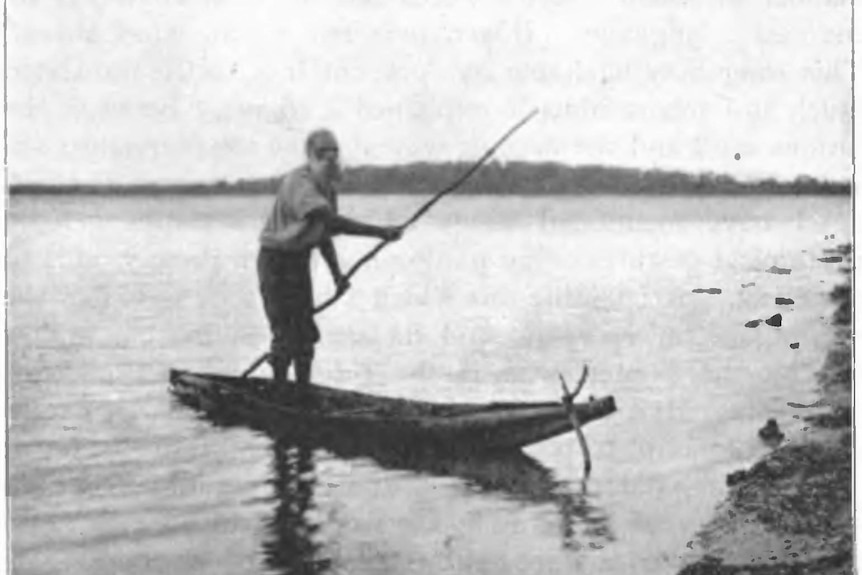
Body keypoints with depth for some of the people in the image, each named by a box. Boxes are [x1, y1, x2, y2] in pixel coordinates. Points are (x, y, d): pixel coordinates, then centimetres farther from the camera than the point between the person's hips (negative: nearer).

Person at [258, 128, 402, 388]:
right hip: (275, 259, -8)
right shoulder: (299, 183, -25)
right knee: (284, 331, -9)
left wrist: (336, 273, 1)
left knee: (306, 331, 7)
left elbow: (324, 233, 12)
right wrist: (380, 232, -40)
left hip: (300, 260, 8)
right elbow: (333, 222, -38)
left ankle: (303, 390, 14)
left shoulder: (328, 186, 5)